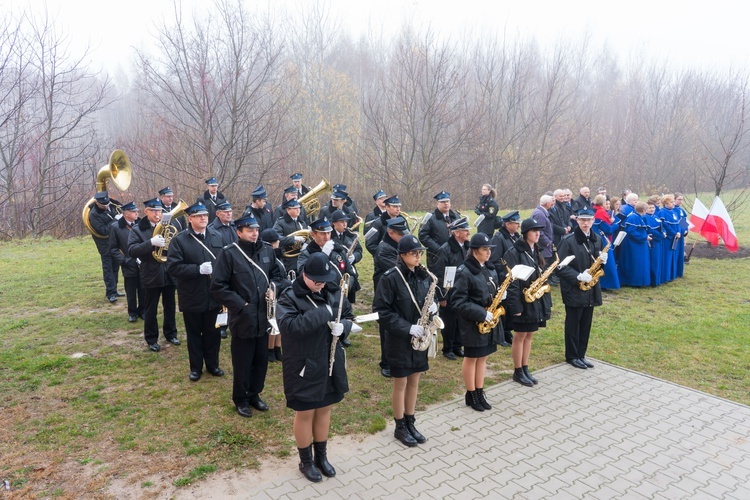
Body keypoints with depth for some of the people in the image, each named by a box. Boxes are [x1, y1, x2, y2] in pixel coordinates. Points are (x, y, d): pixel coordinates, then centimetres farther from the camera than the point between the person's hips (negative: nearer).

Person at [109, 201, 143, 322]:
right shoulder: (115, 227, -4)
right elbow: (113, 249, 0)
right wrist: (123, 261, -10)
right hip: (129, 266, -1)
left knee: (143, 290, 11)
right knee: (131, 292, 10)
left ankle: (142, 310, 28)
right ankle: (132, 312, 26)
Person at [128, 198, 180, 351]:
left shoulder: (170, 225, 2)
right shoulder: (137, 229, -6)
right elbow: (131, 251, -18)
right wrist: (151, 242, -30)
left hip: (169, 273, 3)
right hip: (151, 275, -3)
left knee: (170, 306, 17)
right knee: (150, 310, 10)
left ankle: (170, 333, 34)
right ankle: (151, 339, 24)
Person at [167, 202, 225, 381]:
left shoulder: (216, 238, 6)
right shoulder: (179, 240, -8)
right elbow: (173, 267, -16)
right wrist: (198, 269, -24)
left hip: (213, 295, 3)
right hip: (192, 297, -3)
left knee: (213, 333, 14)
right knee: (194, 334, 12)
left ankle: (212, 364, 30)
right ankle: (196, 367, 28)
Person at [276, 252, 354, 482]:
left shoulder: (333, 293, 0)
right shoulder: (289, 298, -16)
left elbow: (348, 317, 9)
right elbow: (289, 326, -32)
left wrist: (342, 326, -15)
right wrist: (323, 313, -30)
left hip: (330, 364, 5)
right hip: (304, 366, -5)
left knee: (324, 410, 19)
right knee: (305, 414, 11)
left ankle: (322, 456, 39)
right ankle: (306, 461, 33)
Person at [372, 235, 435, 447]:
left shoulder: (423, 275, 3)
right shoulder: (391, 278, -16)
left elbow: (430, 299, 15)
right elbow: (381, 310, -16)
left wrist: (433, 306, -9)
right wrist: (406, 328, -21)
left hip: (420, 338, 6)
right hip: (400, 339, -6)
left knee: (414, 382, 16)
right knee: (400, 384, 8)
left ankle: (410, 423, 31)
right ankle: (400, 427, 24)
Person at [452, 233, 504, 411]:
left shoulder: (490, 268, 7)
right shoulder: (464, 272, -17)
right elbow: (459, 302, -19)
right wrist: (481, 314, -22)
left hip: (489, 320, 7)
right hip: (473, 322, -7)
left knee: (483, 357, 15)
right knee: (471, 358, 6)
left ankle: (480, 393, 28)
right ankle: (471, 395, 21)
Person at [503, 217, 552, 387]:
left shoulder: (536, 252, 11)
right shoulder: (514, 253, -15)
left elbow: (542, 277, 16)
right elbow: (512, 282, -18)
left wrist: (547, 301, 10)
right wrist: (515, 306, -21)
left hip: (536, 301, 8)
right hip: (523, 302, -7)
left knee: (529, 335, 15)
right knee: (520, 336, 4)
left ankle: (525, 369, 26)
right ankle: (518, 372, 17)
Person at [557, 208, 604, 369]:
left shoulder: (597, 239, 7)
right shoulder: (568, 240, -14)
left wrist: (602, 260, -4)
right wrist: (578, 276, -23)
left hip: (590, 288, 6)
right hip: (574, 289, -6)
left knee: (586, 324, 13)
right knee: (573, 323, 5)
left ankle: (581, 355, 26)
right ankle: (572, 356, 18)